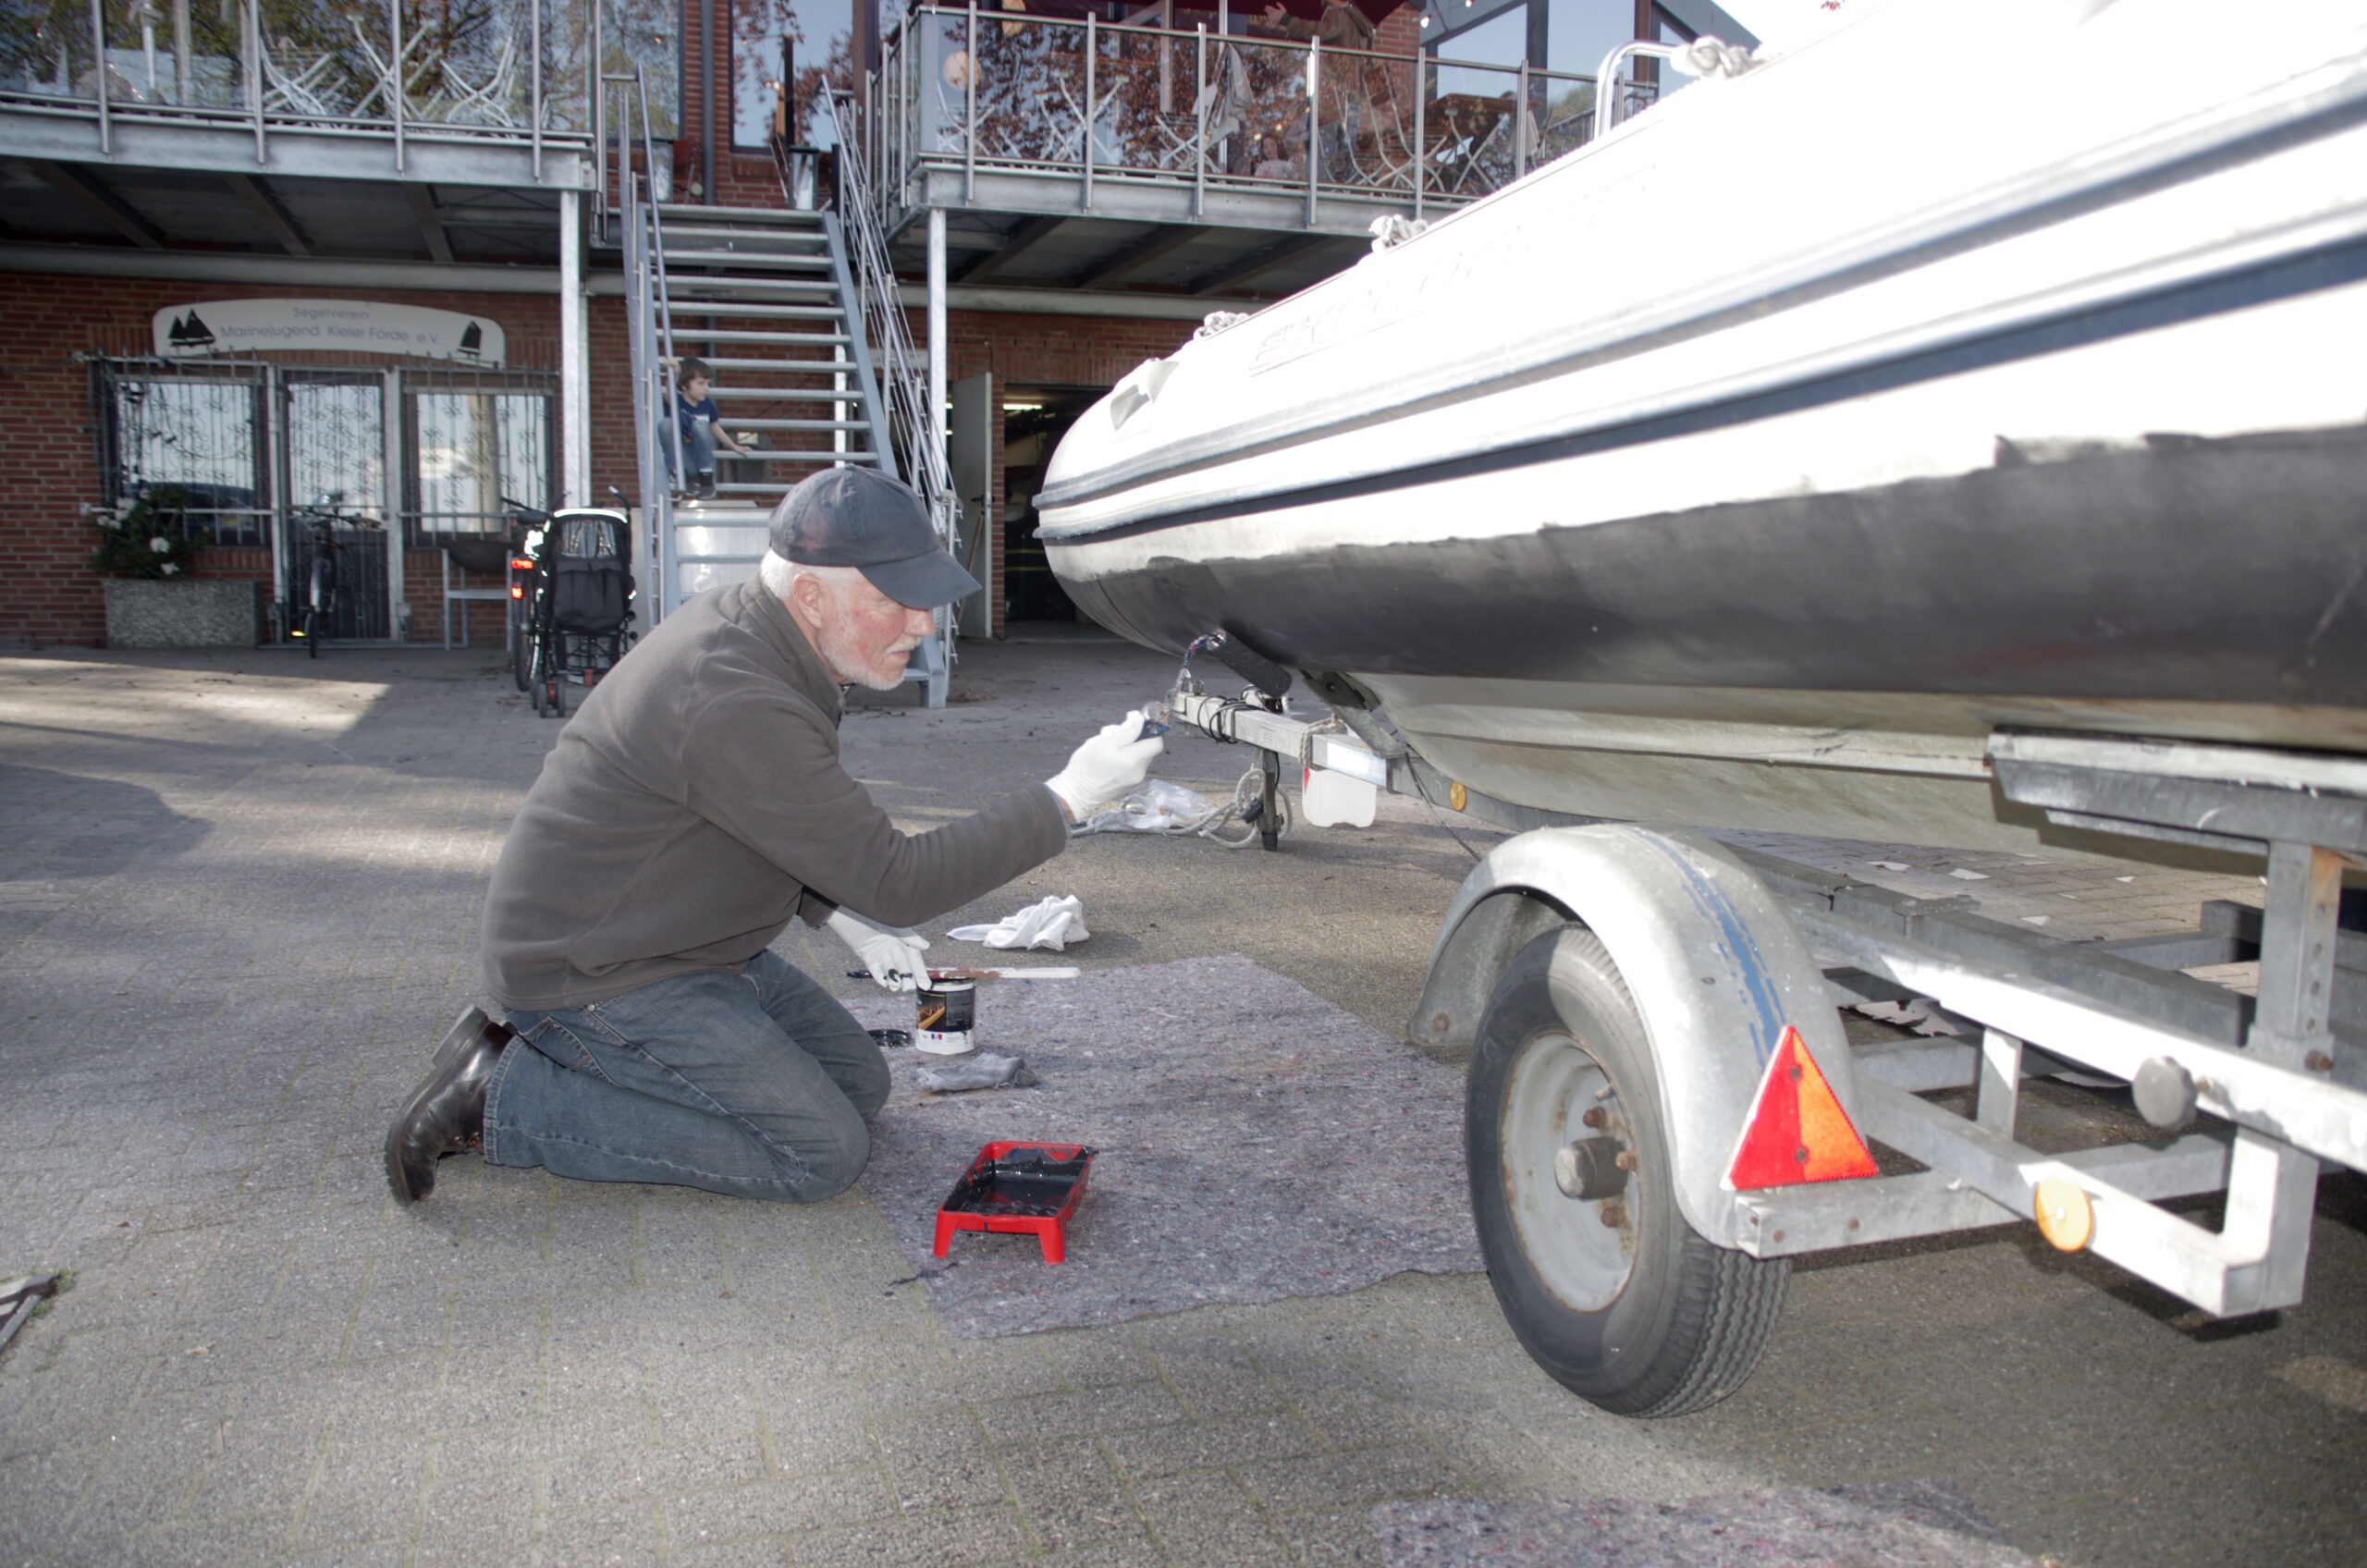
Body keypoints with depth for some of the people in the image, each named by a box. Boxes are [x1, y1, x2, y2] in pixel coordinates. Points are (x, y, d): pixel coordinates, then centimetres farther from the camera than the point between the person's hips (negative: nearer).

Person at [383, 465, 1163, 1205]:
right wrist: (1067, 800, -23)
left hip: (679, 945, 10)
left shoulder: (742, 626, 1)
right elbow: (895, 880, -26)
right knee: (821, 1152, -11)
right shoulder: (734, 705, -30)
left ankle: (563, 1057, 13)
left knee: (859, 1083, 13)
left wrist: (839, 913, 4)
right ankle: (506, 1100, -5)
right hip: (595, 977, -10)